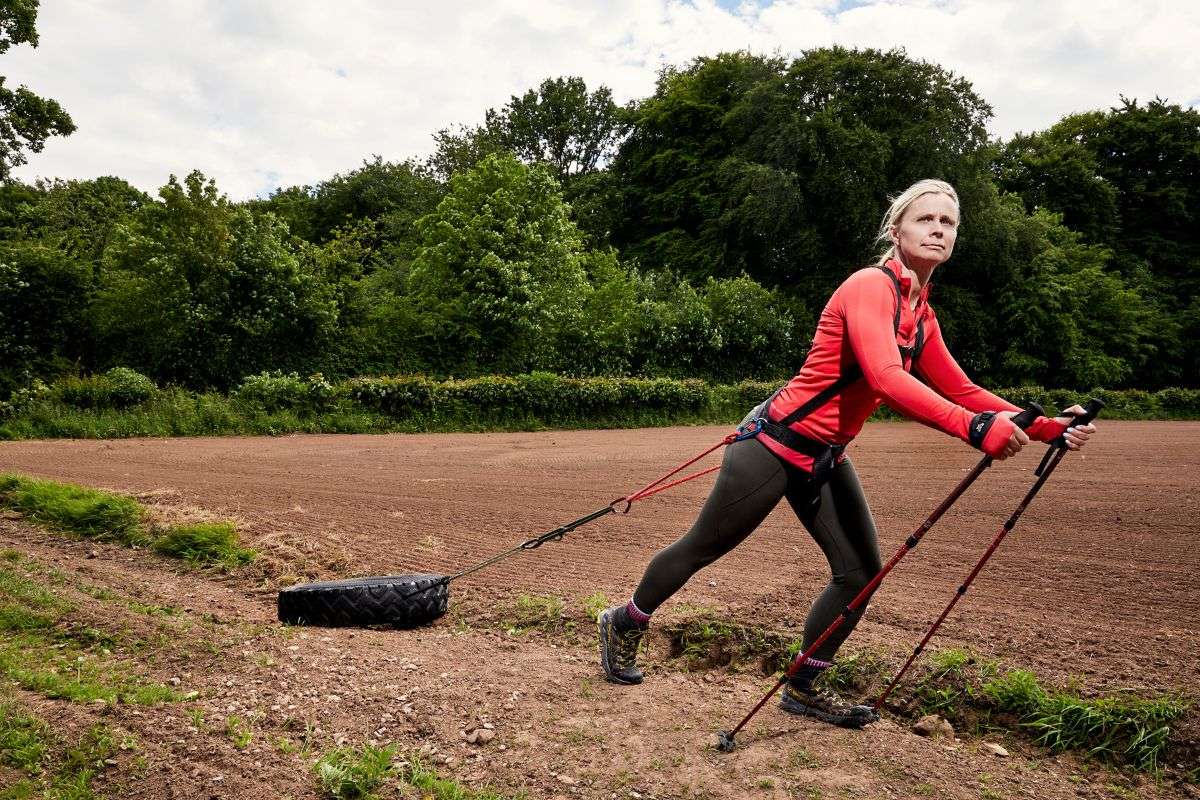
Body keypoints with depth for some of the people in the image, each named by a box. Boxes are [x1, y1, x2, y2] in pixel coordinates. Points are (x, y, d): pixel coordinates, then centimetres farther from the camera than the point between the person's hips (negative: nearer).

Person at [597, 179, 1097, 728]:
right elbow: (886, 379, -36)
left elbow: (961, 391, 8)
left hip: (826, 459, 9)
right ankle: (624, 624, 31)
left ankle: (803, 688, 24)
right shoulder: (870, 286, -20)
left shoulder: (921, 315, 8)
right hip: (777, 446, -8)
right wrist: (975, 428, -45)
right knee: (703, 549, 7)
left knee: (861, 572, 6)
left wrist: (1045, 427, -2)